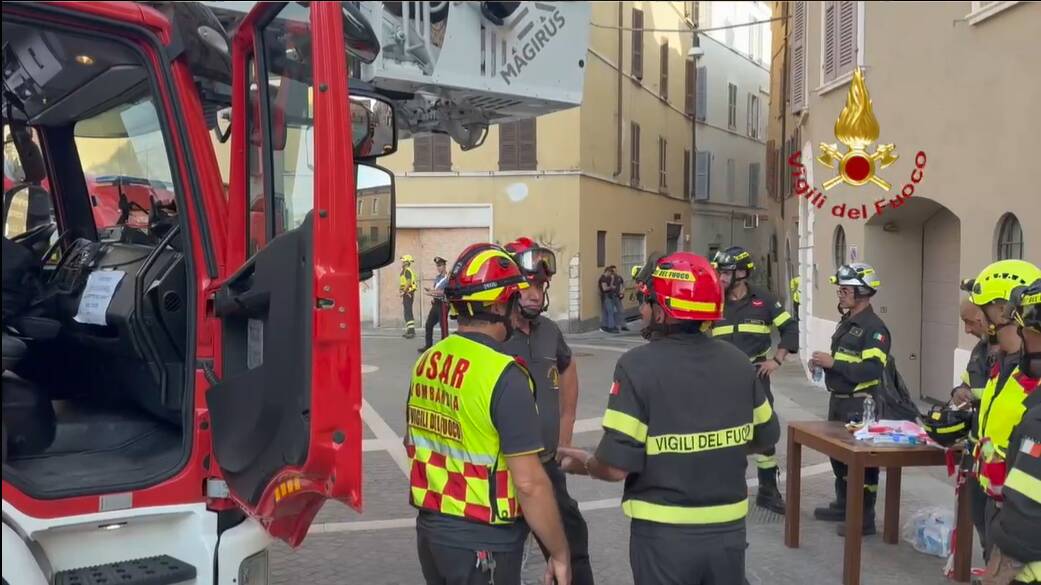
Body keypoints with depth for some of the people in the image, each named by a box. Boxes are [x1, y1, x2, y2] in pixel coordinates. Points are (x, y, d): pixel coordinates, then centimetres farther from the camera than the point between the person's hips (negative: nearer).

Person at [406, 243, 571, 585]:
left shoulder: (426, 361, 1)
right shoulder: (503, 376, -21)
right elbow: (528, 483, -22)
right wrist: (560, 554, -12)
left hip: (429, 530, 7)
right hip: (482, 543, -7)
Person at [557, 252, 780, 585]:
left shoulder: (639, 366, -17)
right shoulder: (738, 362, -3)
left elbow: (616, 466, -19)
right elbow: (765, 439, 9)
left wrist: (584, 464, 1)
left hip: (664, 533, -4)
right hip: (729, 528, 4)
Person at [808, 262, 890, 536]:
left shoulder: (874, 328, -17)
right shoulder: (847, 321, 13)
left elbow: (872, 370, -26)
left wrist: (833, 363, -24)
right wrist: (822, 362, 7)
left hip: (860, 404, -10)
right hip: (838, 400, 10)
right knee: (838, 453, 18)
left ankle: (864, 517, 6)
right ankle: (843, 506, 33)